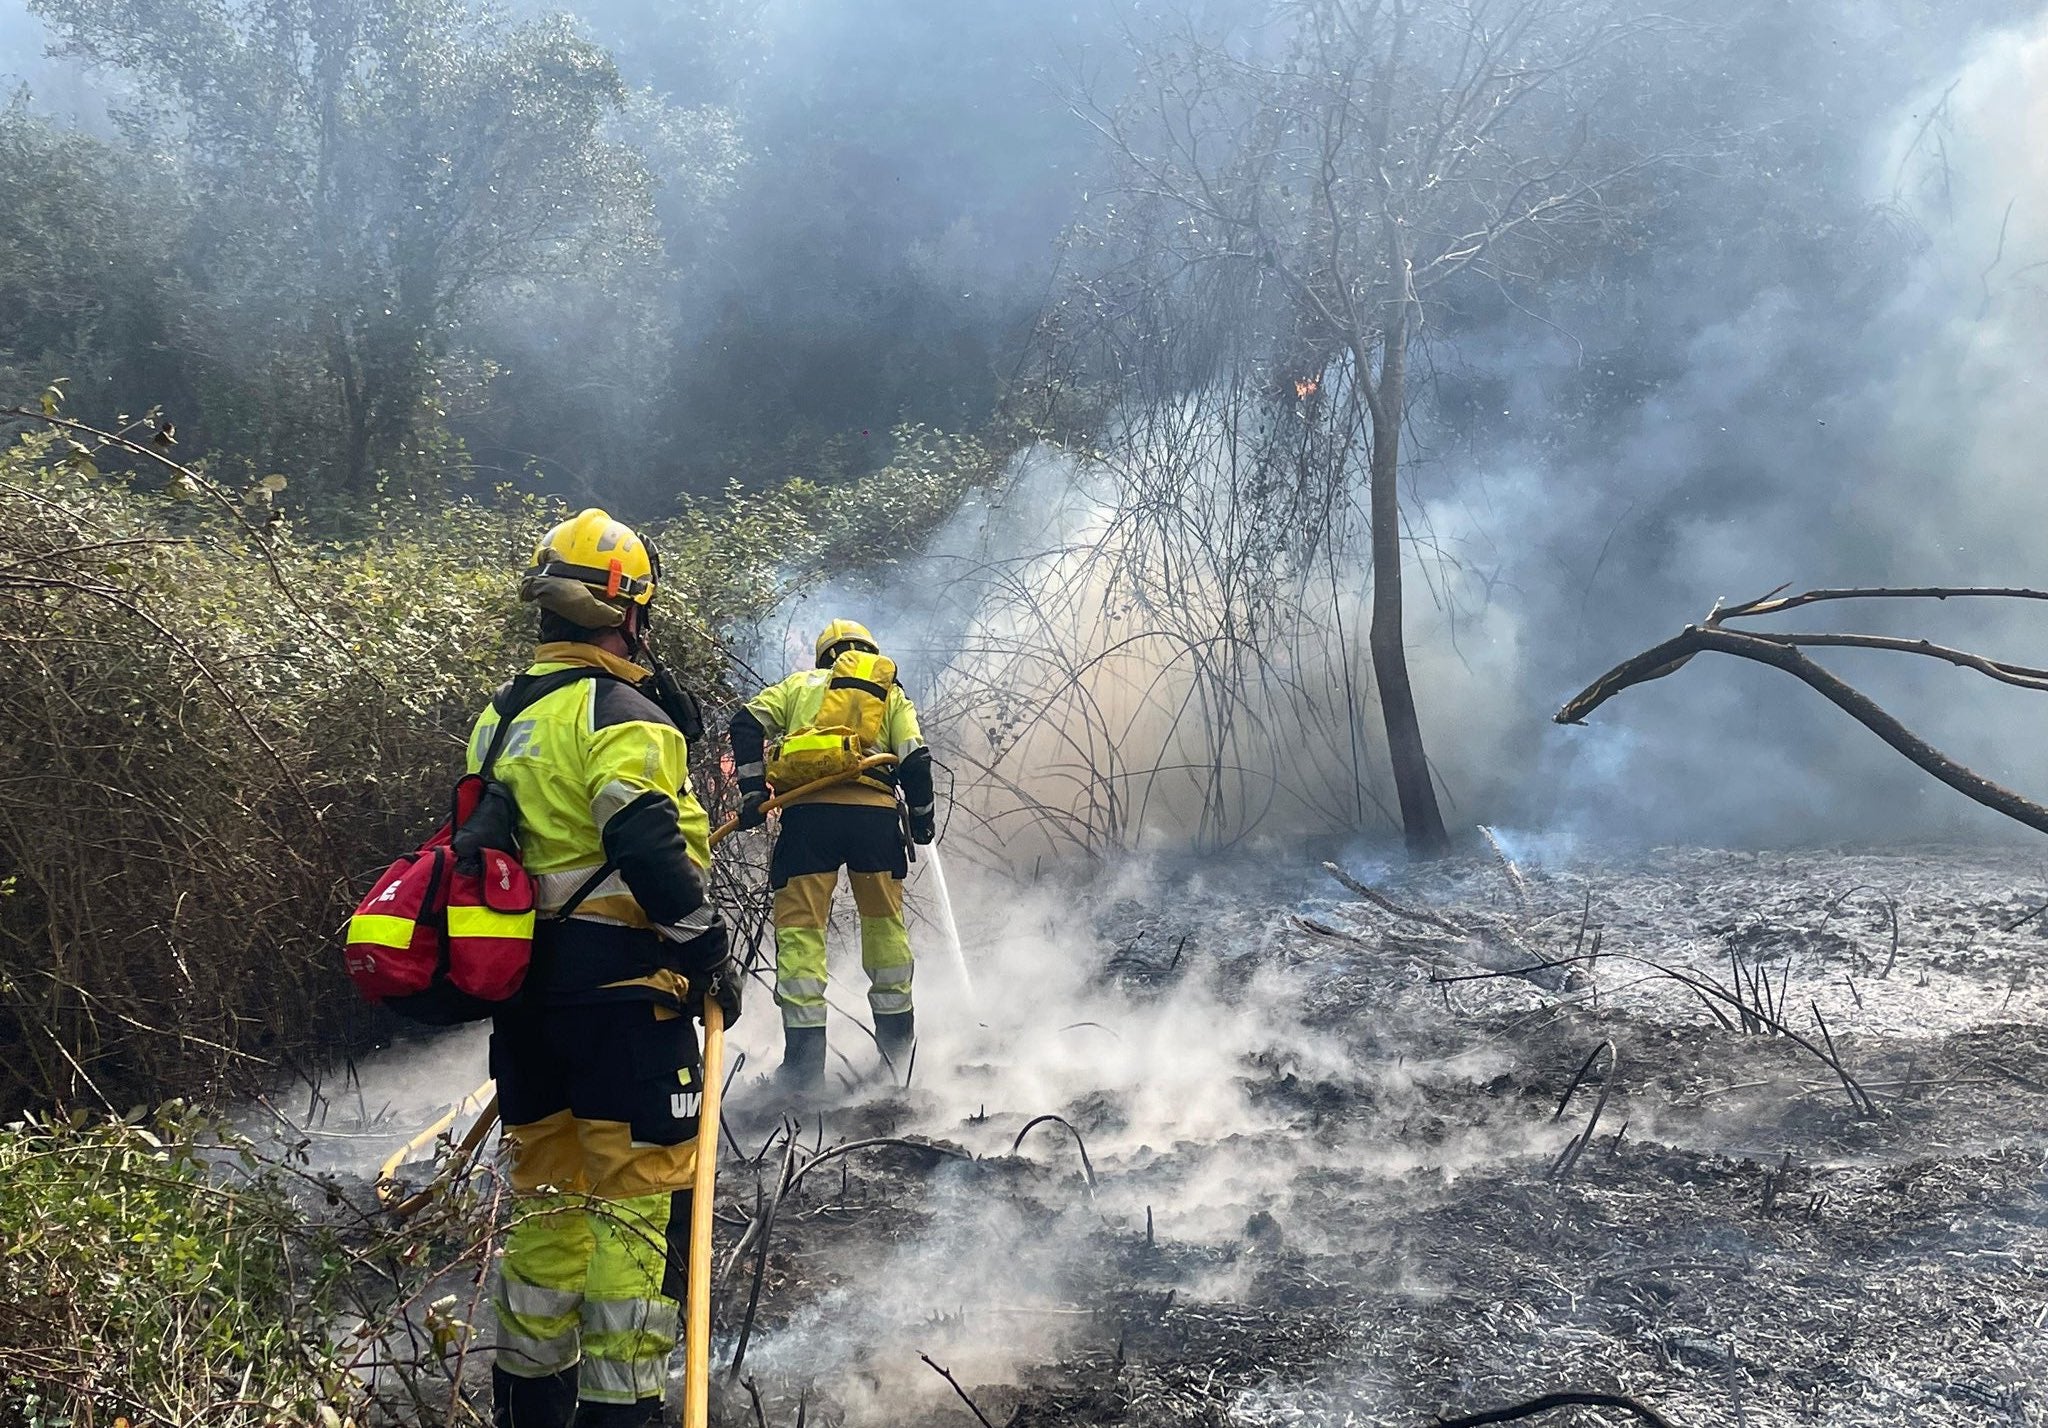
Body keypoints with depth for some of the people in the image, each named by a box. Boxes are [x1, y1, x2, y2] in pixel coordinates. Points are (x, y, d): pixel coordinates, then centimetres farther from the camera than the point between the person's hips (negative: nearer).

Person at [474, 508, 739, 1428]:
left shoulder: (501, 719, 13)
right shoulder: (622, 713, -14)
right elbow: (651, 853, -23)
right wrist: (709, 955, -12)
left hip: (524, 995, 9)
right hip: (620, 995, -8)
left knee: (548, 1201, 19)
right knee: (635, 1207, 0)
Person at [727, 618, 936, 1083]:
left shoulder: (800, 683, 22)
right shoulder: (892, 695, 24)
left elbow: (748, 723, 7)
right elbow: (915, 760, 10)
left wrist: (752, 791, 5)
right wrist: (923, 818, 20)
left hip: (808, 810, -1)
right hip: (876, 812, 2)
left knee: (799, 926, 1)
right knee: (884, 919, 18)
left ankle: (805, 1055, -6)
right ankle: (896, 1038, 26)